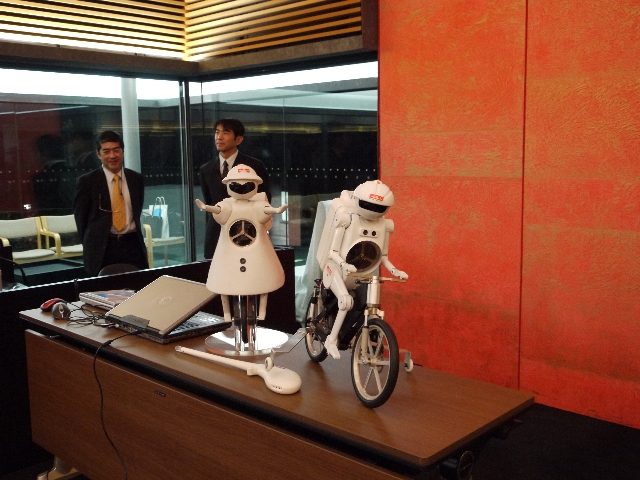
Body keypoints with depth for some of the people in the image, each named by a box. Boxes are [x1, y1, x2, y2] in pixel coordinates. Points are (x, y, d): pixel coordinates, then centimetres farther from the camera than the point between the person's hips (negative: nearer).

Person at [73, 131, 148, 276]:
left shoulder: (137, 178, 8)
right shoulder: (86, 181, -2)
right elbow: (81, 217, 3)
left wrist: (132, 236, 12)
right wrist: (91, 245, 5)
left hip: (133, 245, 3)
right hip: (102, 249, -3)